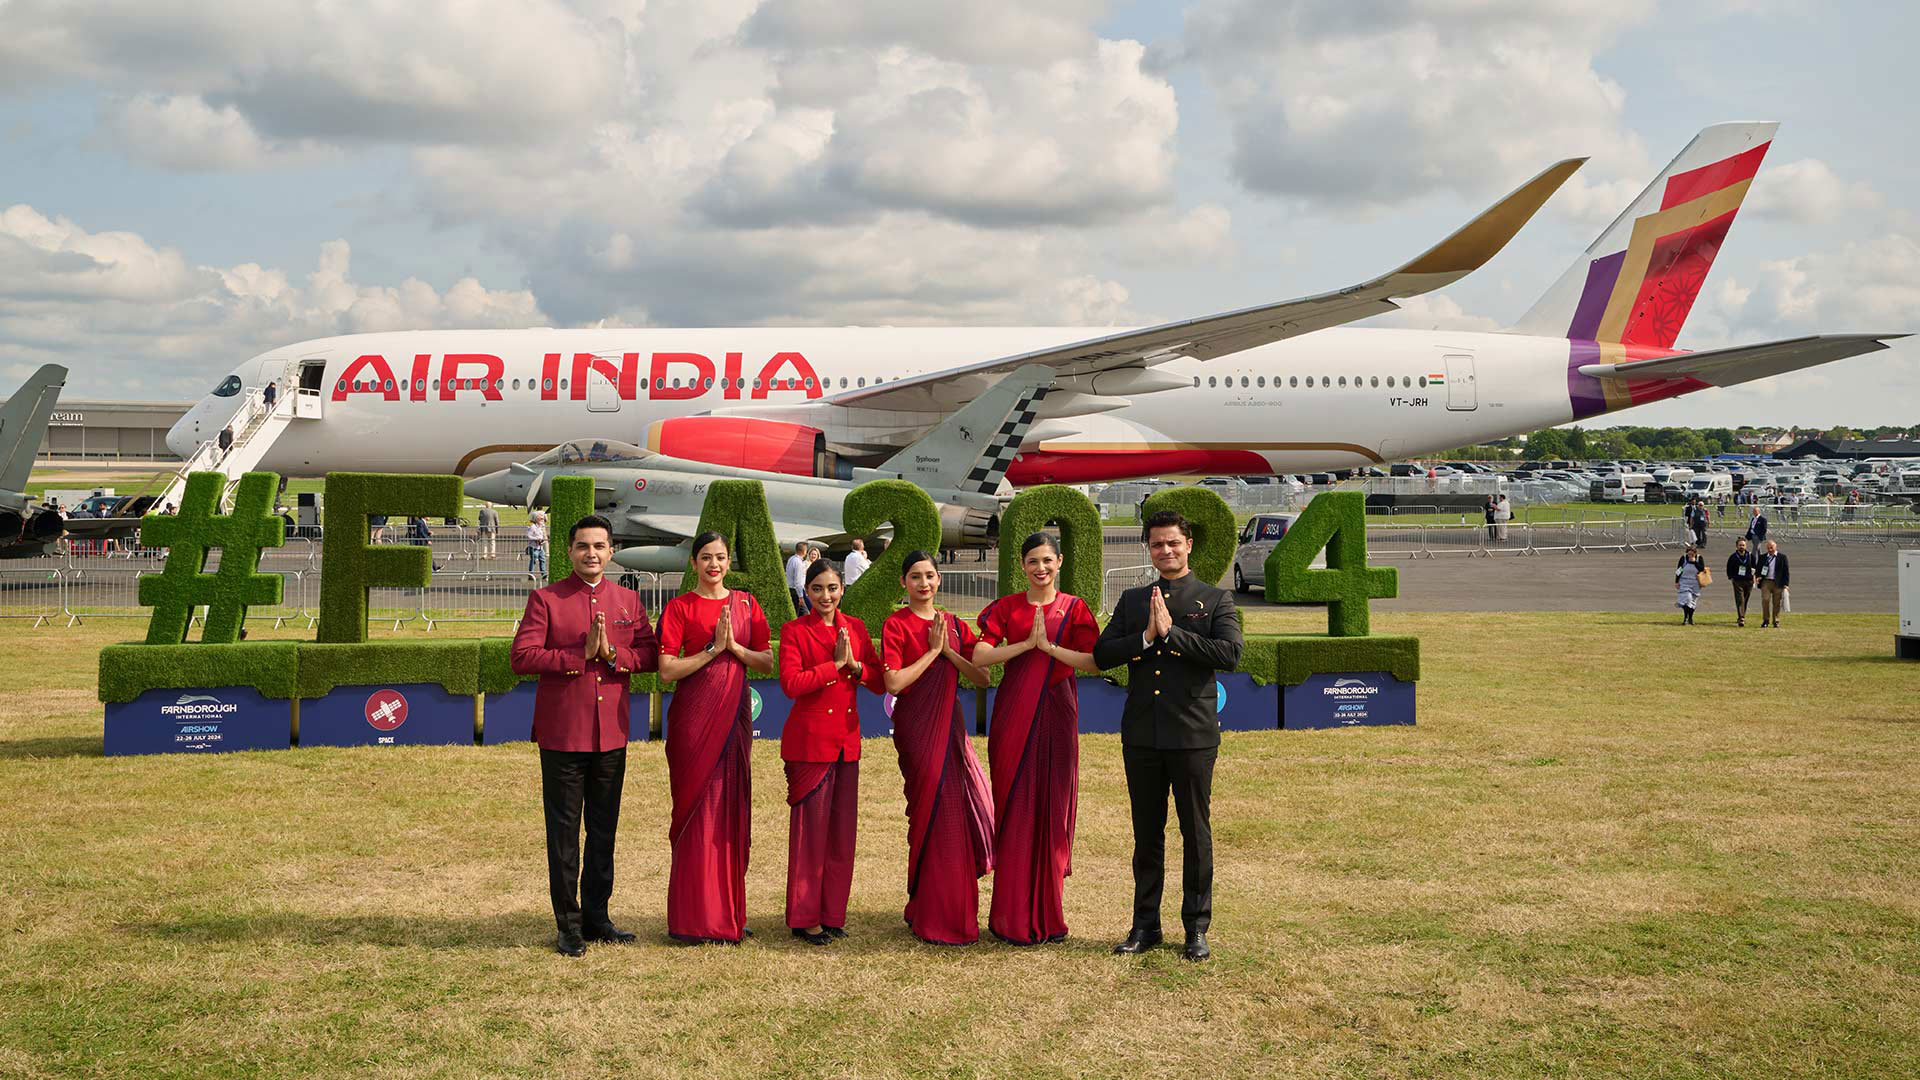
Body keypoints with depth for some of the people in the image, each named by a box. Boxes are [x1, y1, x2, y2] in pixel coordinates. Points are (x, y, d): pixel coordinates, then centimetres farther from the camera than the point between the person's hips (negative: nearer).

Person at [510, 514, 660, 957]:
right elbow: (522, 657, -11)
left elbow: (650, 654, 5)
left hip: (611, 734, 4)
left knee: (604, 829, 11)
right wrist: (581, 654, -17)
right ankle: (568, 924, 11)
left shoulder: (628, 600, 11)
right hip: (561, 733, -4)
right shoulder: (545, 599, -1)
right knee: (563, 832, 3)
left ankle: (596, 916, 22)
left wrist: (612, 653, -13)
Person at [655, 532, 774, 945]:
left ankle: (729, 912, 13)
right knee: (697, 809, -3)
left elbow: (768, 662, 7)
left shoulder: (745, 604, 11)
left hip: (734, 718, 4)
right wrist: (713, 649, -14)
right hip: (694, 720, -3)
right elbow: (666, 670, -8)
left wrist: (734, 647, -9)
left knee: (732, 810, 5)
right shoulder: (679, 607, 0)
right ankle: (696, 916, 3)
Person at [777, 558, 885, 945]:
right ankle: (804, 918, 6)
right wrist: (835, 663, -15)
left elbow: (879, 682, 7)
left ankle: (832, 913, 18)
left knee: (842, 829, 8)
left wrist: (855, 665, -10)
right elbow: (790, 683, -16)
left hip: (847, 739, 5)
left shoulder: (856, 628, 11)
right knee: (810, 829, -2)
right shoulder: (794, 631, -2)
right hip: (809, 739, -5)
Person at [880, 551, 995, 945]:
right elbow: (894, 683, -16)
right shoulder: (896, 625, -4)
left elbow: (981, 679, 5)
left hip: (950, 726, 6)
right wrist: (932, 651, -12)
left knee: (968, 811, 4)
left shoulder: (954, 625, 12)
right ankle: (933, 917, 7)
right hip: (917, 728, -6)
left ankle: (955, 911, 22)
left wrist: (950, 651, -7)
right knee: (934, 814, -4)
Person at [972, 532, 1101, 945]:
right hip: (1014, 716, 0)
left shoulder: (1074, 609, 5)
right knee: (1014, 809, 0)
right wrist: (1026, 644, -14)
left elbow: (1094, 664, -6)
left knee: (1053, 809, 2)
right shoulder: (1007, 607, 7)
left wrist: (1049, 646, -15)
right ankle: (1013, 917, 7)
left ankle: (1048, 914, 11)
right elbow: (979, 656, -6)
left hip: (1055, 715, 0)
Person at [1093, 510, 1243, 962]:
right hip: (1141, 734, 3)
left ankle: (1197, 928, 14)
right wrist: (1146, 637, -12)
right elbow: (1101, 654, 2)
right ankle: (1145, 925, 20)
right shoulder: (1132, 600, 11)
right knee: (1147, 834, 10)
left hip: (1193, 734, -3)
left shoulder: (1216, 599, 2)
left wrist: (1171, 633, -15)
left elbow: (1230, 653, -14)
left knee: (1196, 833, 4)